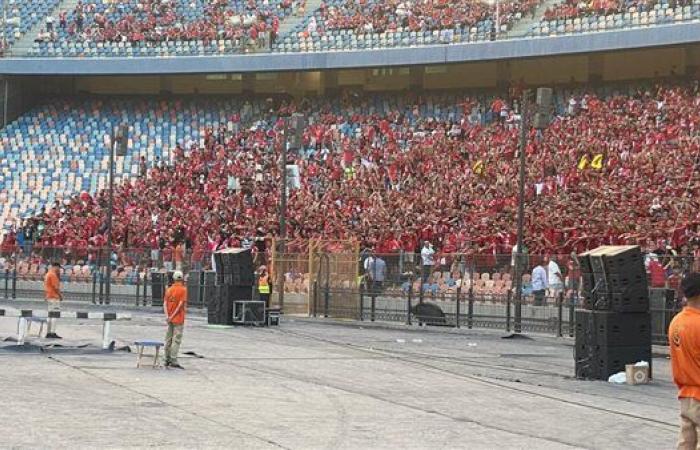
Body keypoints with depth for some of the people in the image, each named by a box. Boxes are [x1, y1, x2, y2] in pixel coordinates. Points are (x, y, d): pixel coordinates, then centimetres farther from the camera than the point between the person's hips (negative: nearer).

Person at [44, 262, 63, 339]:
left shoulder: (48, 274, 19)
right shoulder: (53, 275, -13)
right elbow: (56, 287, -16)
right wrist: (60, 295, -9)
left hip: (49, 297, 10)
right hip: (54, 297, -10)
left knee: (50, 315, 13)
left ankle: (48, 333, 15)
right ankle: (53, 333, -16)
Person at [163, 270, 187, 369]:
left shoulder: (169, 290, 9)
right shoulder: (183, 289, -9)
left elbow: (165, 303, 1)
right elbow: (181, 304, -17)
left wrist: (167, 316, -8)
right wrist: (172, 316, -15)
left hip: (170, 319, 6)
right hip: (178, 319, -6)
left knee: (168, 339, 12)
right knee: (176, 340, -6)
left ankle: (167, 360, 17)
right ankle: (173, 361, -11)